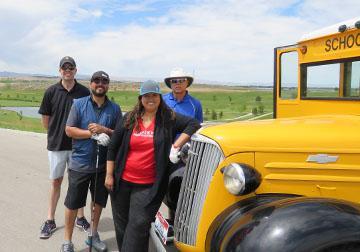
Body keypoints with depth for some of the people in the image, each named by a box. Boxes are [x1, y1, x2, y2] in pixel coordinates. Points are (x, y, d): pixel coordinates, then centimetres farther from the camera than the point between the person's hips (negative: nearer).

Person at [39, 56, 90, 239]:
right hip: (57, 145, 0)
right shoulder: (51, 92, -2)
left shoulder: (84, 92, -3)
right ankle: (50, 220, 20)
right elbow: (45, 118, 6)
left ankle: (80, 217, 23)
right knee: (56, 181, 9)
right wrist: (55, 134, 8)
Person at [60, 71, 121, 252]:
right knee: (72, 204, 5)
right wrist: (92, 133, -19)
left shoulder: (114, 108, 2)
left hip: (103, 164, 2)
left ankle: (93, 235, 36)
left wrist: (104, 130, -17)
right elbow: (69, 130, -7)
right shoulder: (79, 104, -3)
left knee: (98, 201, 16)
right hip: (80, 164, -2)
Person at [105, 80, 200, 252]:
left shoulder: (169, 118, -3)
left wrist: (176, 146, -17)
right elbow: (113, 148, 6)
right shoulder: (129, 119, 2)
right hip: (122, 181, 3)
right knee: (121, 223, 14)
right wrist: (109, 175, 3)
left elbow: (194, 124, -9)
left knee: (138, 225, -5)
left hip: (149, 186, -3)